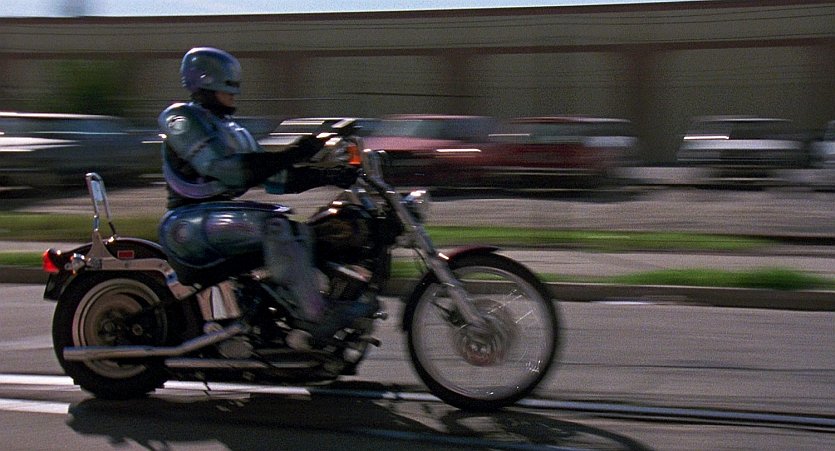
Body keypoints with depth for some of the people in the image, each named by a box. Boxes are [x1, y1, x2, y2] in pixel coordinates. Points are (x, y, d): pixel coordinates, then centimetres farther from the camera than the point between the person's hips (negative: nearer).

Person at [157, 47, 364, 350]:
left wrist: (328, 176, 1)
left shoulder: (232, 130, 22)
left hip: (225, 213, 9)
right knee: (274, 224, -30)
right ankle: (316, 319, -34)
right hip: (189, 222, -9)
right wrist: (293, 154, -24)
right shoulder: (181, 120, -6)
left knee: (299, 233, -5)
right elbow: (226, 170, -20)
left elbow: (272, 176, 15)